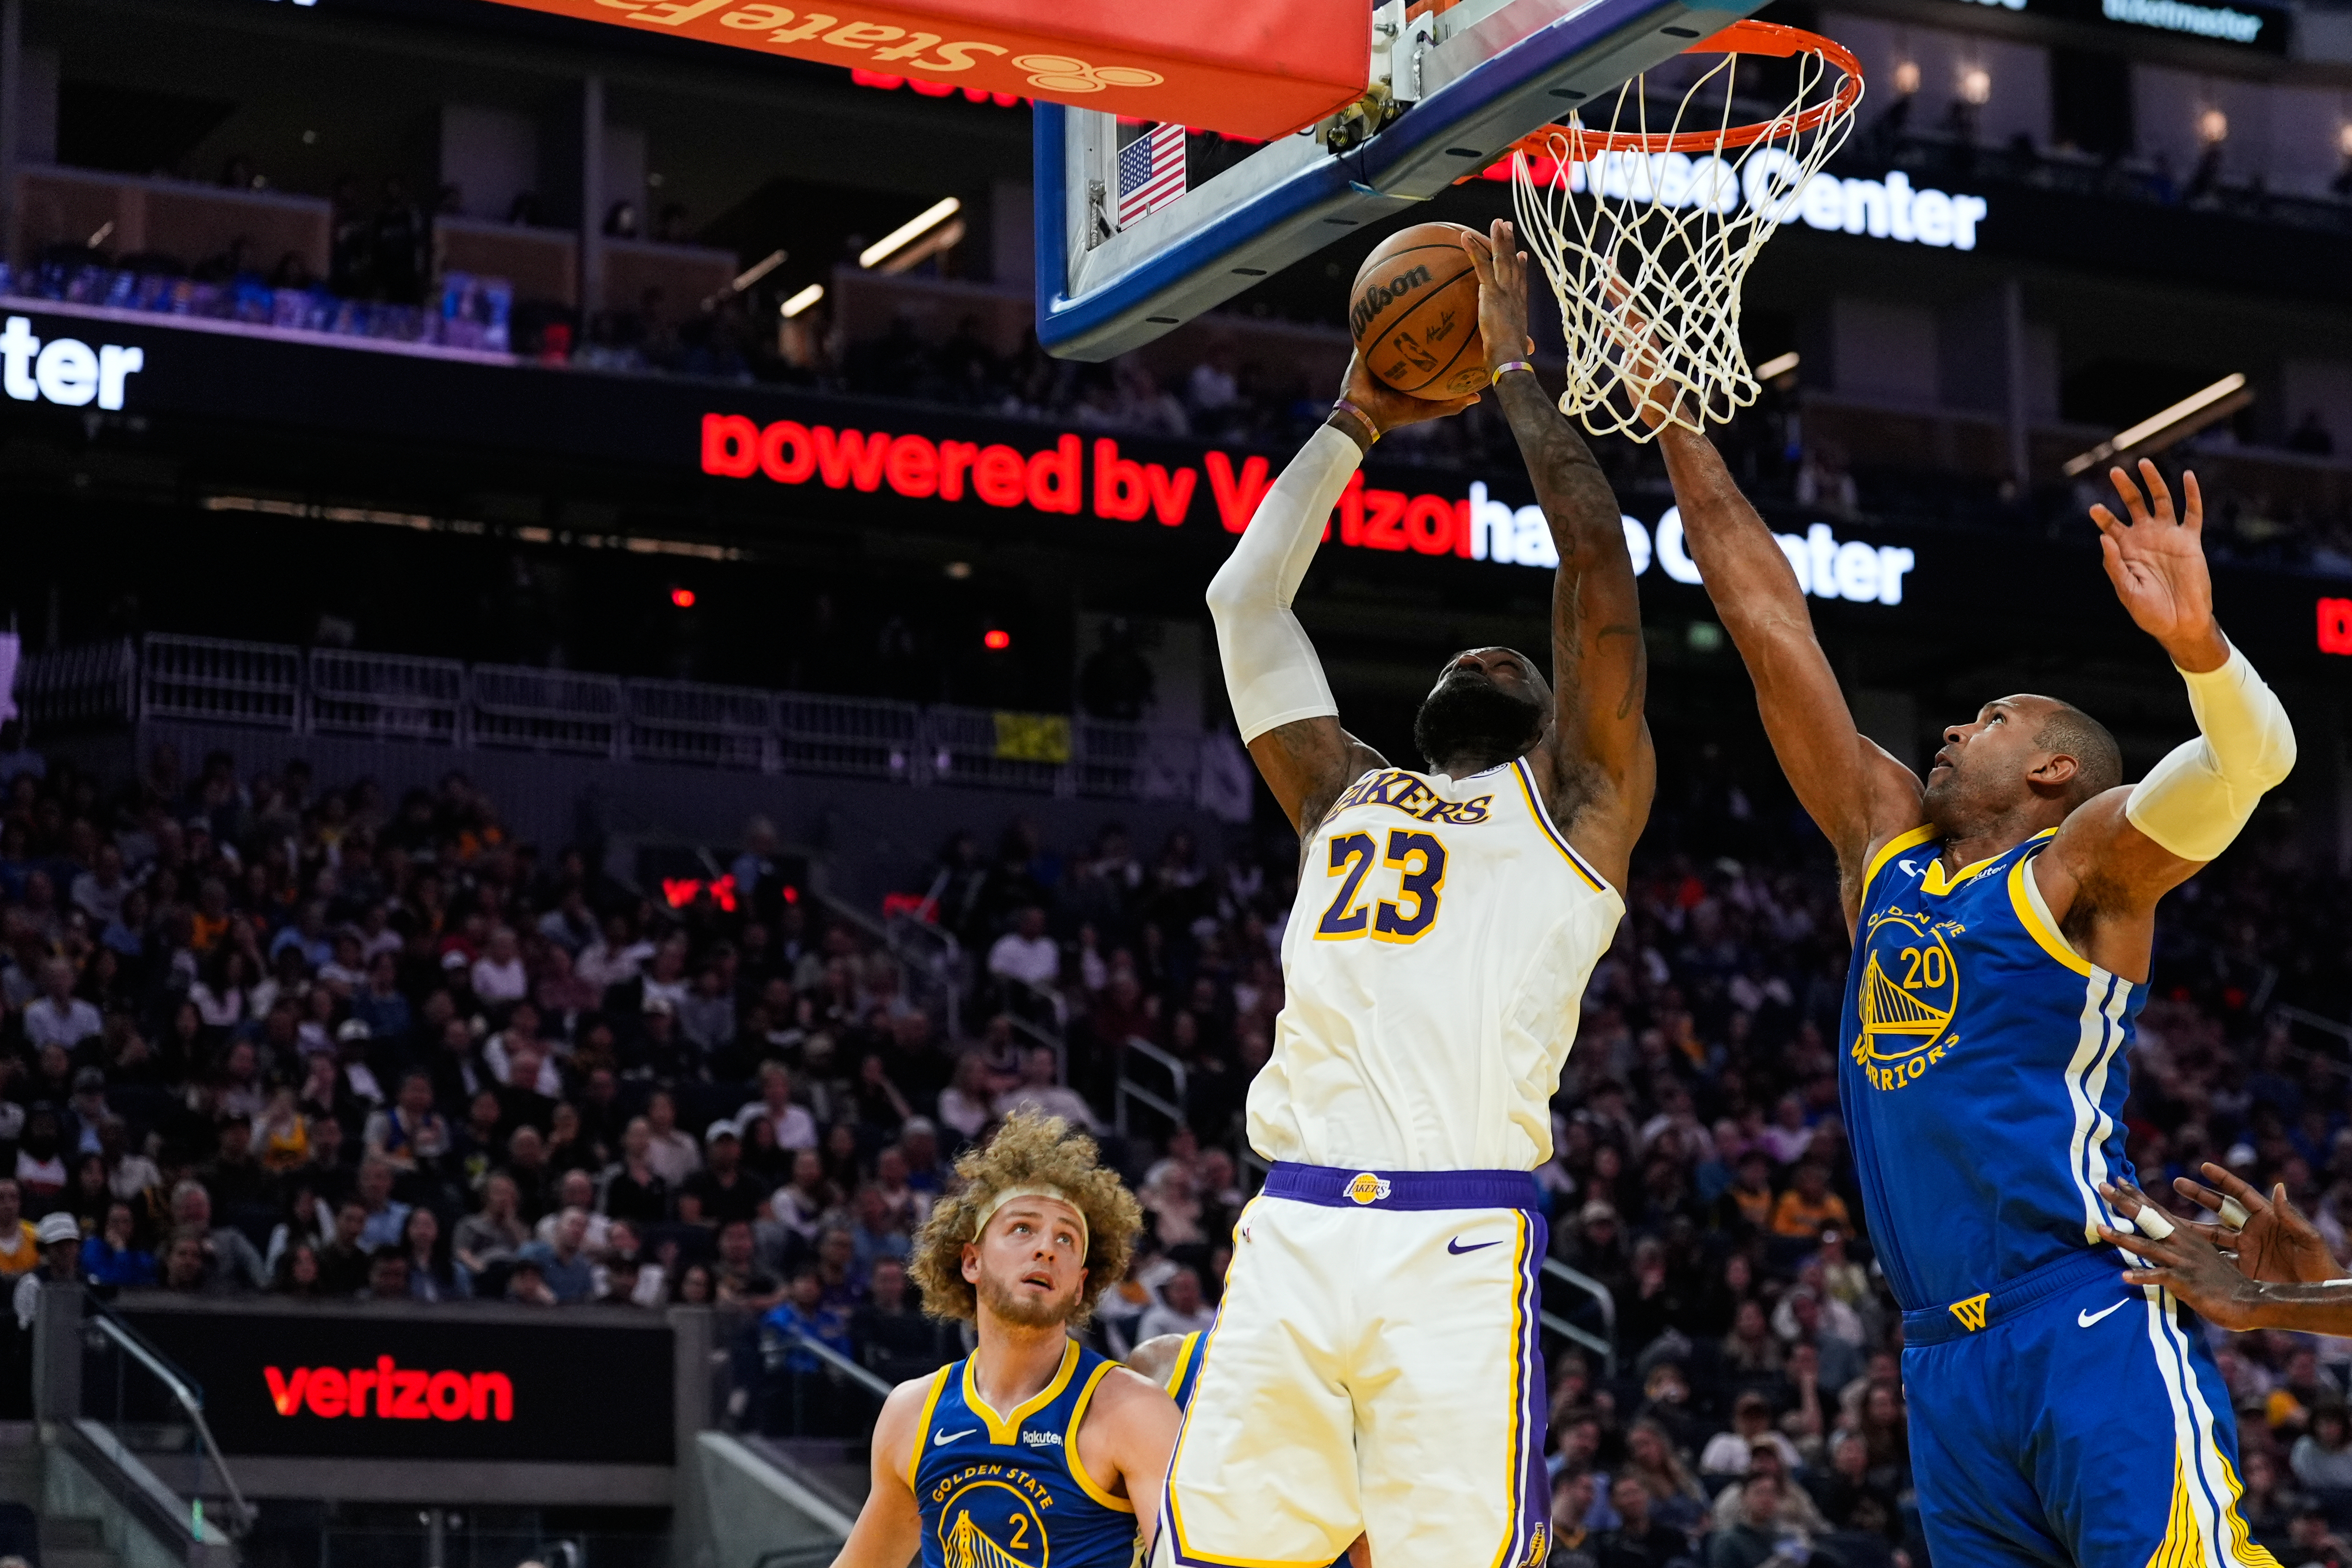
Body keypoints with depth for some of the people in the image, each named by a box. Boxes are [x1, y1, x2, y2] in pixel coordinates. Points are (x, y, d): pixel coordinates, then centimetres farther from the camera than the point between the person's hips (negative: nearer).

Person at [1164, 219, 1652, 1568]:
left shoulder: (1578, 799, 17)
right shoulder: (1348, 795, 29)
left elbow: (1598, 562, 8)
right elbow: (1246, 599, 30)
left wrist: (1515, 368, 15)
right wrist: (1357, 421, 31)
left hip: (1463, 1250, -4)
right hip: (1292, 1239, 4)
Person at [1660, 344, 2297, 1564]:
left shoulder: (2082, 861, 4)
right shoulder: (1887, 848, 21)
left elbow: (2251, 759, -14)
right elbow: (1767, 620, 21)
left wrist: (2196, 642, -34)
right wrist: (1669, 413, 22)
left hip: (2090, 1333, -6)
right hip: (1944, 1362, 7)